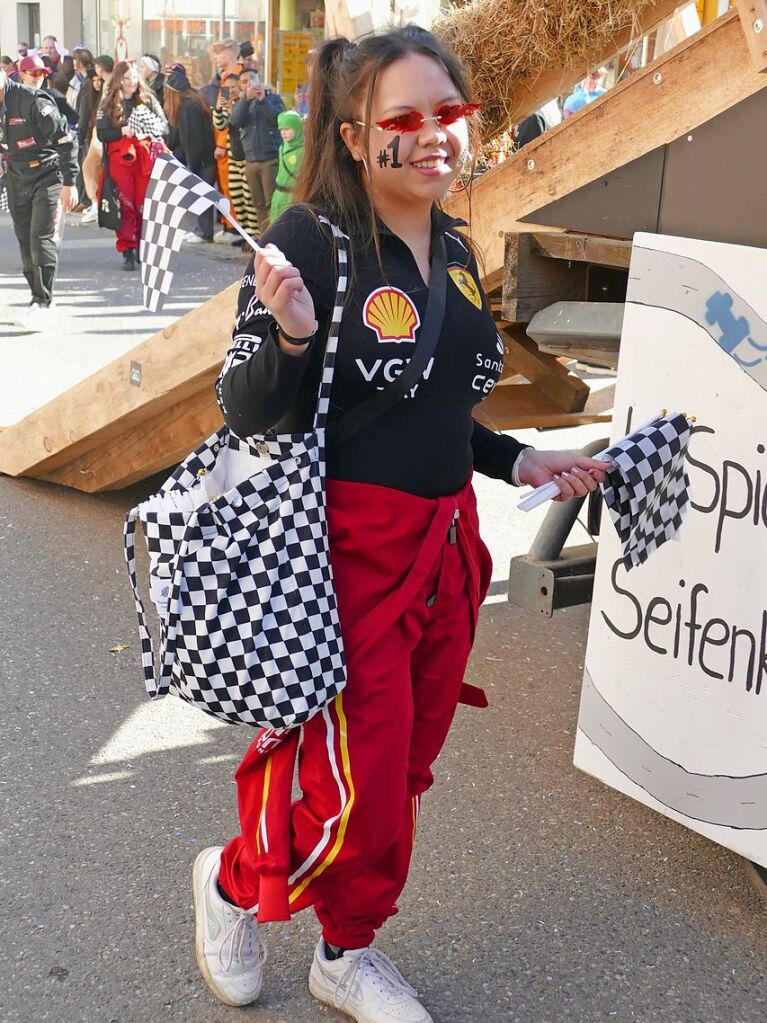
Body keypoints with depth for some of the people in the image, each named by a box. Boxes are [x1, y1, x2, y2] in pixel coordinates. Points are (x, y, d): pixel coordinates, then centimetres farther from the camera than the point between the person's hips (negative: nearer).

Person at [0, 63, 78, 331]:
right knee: (25, 241, 7)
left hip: (48, 176, -7)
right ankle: (38, 299, 16)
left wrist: (69, 183, -17)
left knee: (42, 238, -12)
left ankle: (43, 303, -8)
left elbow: (66, 140, -17)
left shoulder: (33, 101, -19)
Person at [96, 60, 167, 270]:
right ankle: (127, 251, -3)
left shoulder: (148, 99, 10)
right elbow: (101, 134, 0)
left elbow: (164, 124, 8)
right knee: (125, 204, -5)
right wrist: (122, 131, -15)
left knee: (145, 204, -2)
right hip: (120, 158, -1)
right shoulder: (108, 104, 7)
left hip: (146, 158, 1)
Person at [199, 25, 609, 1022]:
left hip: (444, 545, 8)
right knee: (352, 790, -2)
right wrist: (291, 337, -32)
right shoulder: (313, 238, -14)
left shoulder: (454, 247, 9)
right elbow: (250, 412, -14)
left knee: (401, 772, 17)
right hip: (345, 553, -7)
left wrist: (518, 460, 14)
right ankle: (234, 881, 30)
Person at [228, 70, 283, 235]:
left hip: (271, 159, -4)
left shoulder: (273, 98, 6)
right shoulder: (241, 102, 15)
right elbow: (235, 121, -6)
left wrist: (263, 100, -15)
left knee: (272, 203, -10)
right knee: (259, 204, 9)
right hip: (250, 161, 4)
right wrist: (246, 99, -17)